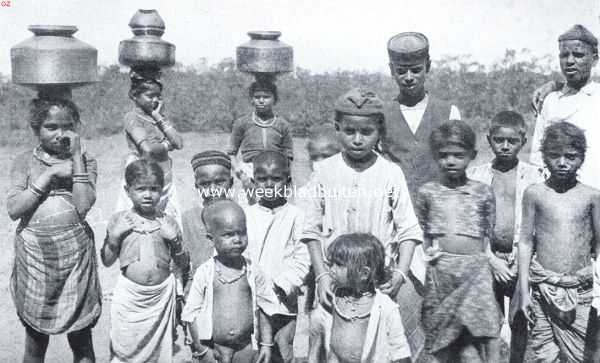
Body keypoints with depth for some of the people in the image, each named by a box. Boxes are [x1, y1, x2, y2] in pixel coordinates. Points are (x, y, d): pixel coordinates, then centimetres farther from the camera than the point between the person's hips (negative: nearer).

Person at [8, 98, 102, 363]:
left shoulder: (84, 161, 1)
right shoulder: (25, 161, 3)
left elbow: (83, 206, -14)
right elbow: (13, 209, -8)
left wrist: (76, 156, -12)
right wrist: (50, 175, -13)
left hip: (74, 252, -1)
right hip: (35, 254, 1)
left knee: (81, 340, 9)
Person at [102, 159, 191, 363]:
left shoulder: (168, 223, -1)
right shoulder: (119, 221, -1)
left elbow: (183, 264, 3)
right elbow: (107, 261, 2)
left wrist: (175, 240, -12)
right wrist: (114, 236, -12)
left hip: (162, 294, 1)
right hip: (129, 294, 0)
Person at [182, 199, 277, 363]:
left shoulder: (253, 272, -3)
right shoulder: (204, 273, -8)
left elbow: (264, 310, 3)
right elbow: (192, 314, -4)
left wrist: (266, 344, 1)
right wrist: (201, 349, -5)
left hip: (245, 347, 2)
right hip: (214, 349, -1)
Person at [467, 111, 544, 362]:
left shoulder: (533, 176, 1)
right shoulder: (475, 175, 2)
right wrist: (492, 259, -8)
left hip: (521, 262, -1)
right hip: (487, 261, 1)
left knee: (521, 323, 4)